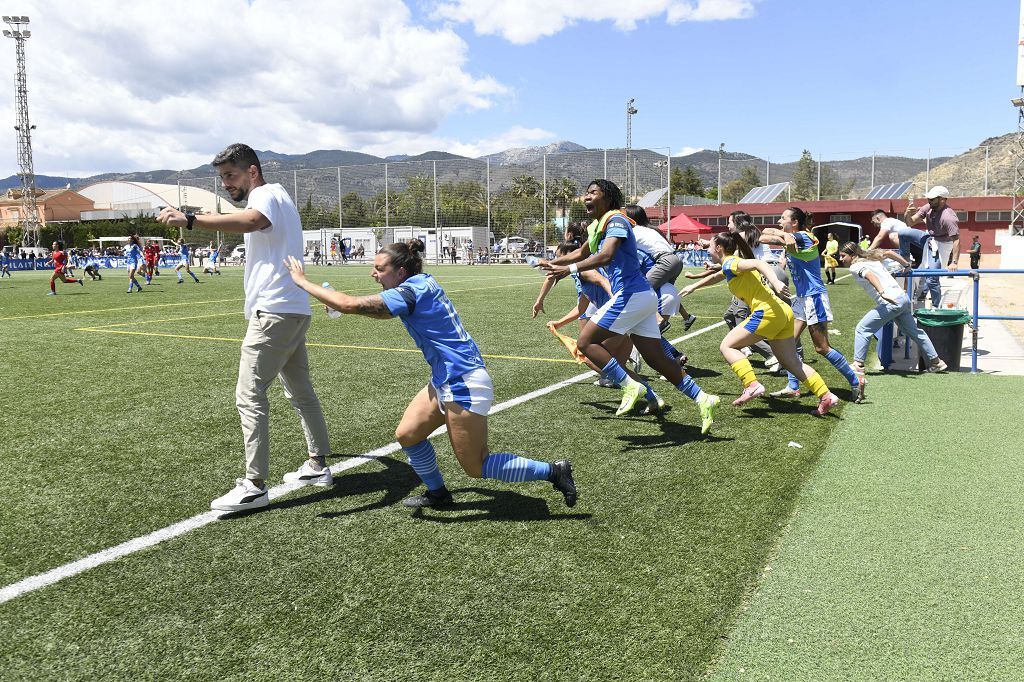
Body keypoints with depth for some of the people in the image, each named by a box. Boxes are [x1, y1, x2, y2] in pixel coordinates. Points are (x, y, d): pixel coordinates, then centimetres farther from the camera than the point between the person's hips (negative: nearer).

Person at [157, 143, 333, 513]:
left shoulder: (266, 194, -9)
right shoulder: (273, 196, 22)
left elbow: (251, 221, -34)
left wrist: (190, 219, -45)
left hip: (274, 312, -11)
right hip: (293, 312, 11)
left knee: (249, 397, -10)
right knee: (301, 392, 16)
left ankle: (254, 486, -9)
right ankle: (318, 466, 24)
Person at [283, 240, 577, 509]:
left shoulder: (409, 291, -19)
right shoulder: (423, 282, 8)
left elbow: (350, 304, -23)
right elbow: (383, 311, 28)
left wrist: (302, 281, -11)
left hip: (463, 385, -9)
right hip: (446, 381, 10)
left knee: (477, 467, 1)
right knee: (407, 434, 13)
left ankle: (554, 471, 9)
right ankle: (437, 493, 30)